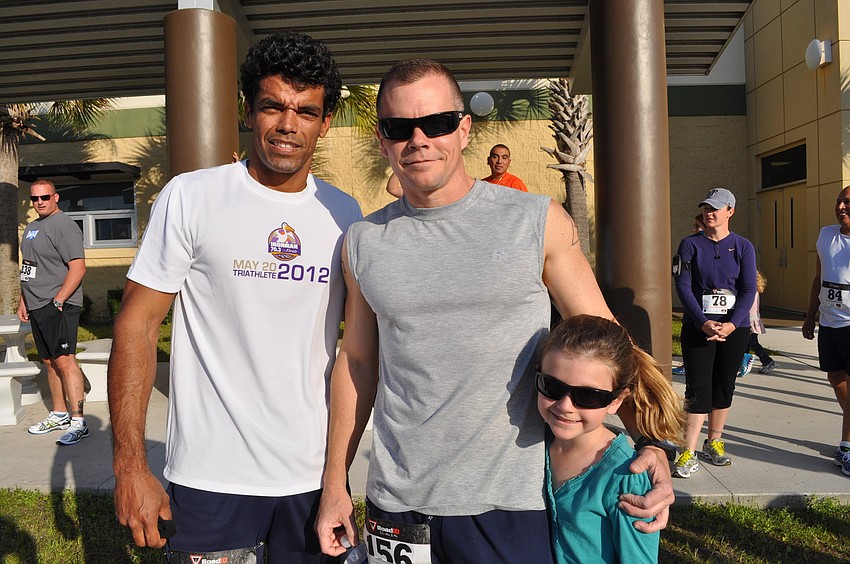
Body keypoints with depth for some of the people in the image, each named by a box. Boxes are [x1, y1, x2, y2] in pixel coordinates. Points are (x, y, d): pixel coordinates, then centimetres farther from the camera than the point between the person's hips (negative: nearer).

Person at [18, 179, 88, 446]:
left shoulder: (64, 226, -10)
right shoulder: (32, 228, 19)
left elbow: (78, 267, -18)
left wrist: (57, 301, -21)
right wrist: (23, 300, 19)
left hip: (58, 306, -9)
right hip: (37, 307, 9)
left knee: (64, 360, -12)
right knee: (50, 362, 13)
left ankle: (78, 422, -10)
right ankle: (59, 415, 23)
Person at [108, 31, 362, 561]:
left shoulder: (345, 213, 2)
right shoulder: (191, 197, -8)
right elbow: (137, 327, -6)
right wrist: (130, 466, -10)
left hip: (315, 475, 3)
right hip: (212, 477, -3)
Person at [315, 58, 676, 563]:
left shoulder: (539, 223, -6)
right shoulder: (364, 242, 2)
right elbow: (357, 361, 9)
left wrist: (651, 442, -13)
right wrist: (335, 484, 10)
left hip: (511, 503, -2)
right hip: (397, 501, 3)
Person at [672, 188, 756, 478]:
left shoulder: (743, 247, 4)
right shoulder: (690, 244, 1)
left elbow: (748, 290, -1)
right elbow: (683, 286, -6)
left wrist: (731, 324, -15)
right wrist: (704, 323, -17)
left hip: (735, 327, 2)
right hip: (697, 326, -2)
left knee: (724, 386, 9)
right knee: (698, 388, -6)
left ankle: (713, 442, 25)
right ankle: (689, 453, -3)